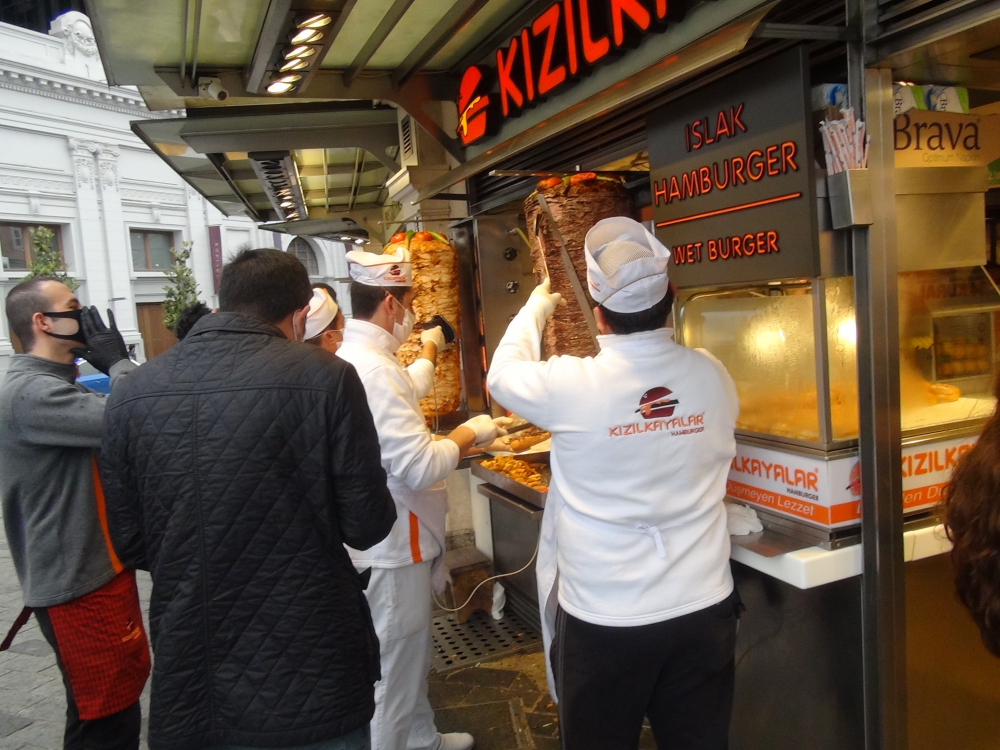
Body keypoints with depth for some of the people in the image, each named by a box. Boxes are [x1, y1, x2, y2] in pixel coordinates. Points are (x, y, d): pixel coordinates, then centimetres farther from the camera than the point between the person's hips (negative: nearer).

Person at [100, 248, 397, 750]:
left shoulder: (133, 392, -3)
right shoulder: (324, 376, -15)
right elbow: (368, 526, -11)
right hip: (309, 685, -3)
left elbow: (130, 542, 5)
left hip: (186, 689, 4)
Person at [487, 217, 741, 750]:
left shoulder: (572, 386, -19)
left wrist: (537, 306, 18)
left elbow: (502, 375, 2)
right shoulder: (711, 374, -8)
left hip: (603, 619, -3)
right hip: (704, 607, 3)